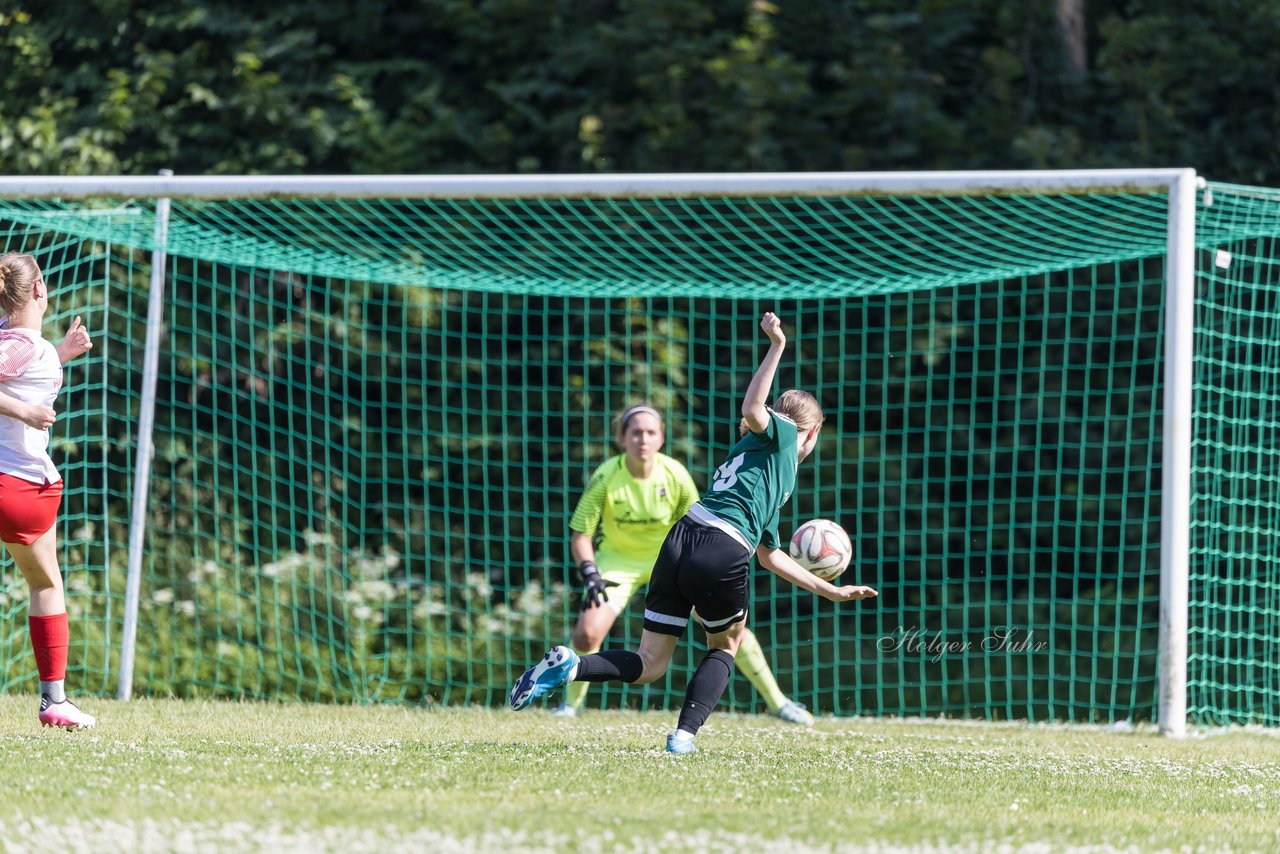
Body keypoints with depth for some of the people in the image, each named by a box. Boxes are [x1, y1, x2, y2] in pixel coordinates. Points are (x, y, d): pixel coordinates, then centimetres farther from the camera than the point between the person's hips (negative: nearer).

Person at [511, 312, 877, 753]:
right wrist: (777, 347, -8)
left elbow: (769, 555, 37)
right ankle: (685, 734, 5)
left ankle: (568, 666, -14)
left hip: (682, 538, 7)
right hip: (723, 555, -7)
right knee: (726, 645, 20)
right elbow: (752, 410, -12)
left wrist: (831, 591, 42)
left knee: (650, 665, 8)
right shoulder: (781, 437, 13)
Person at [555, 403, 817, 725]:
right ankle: (572, 703, 5)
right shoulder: (606, 478, -23)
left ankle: (777, 701, 8)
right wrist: (590, 574, -29)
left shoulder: (675, 475, -19)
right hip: (619, 559, -1)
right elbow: (580, 534, -15)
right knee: (587, 634, -23)